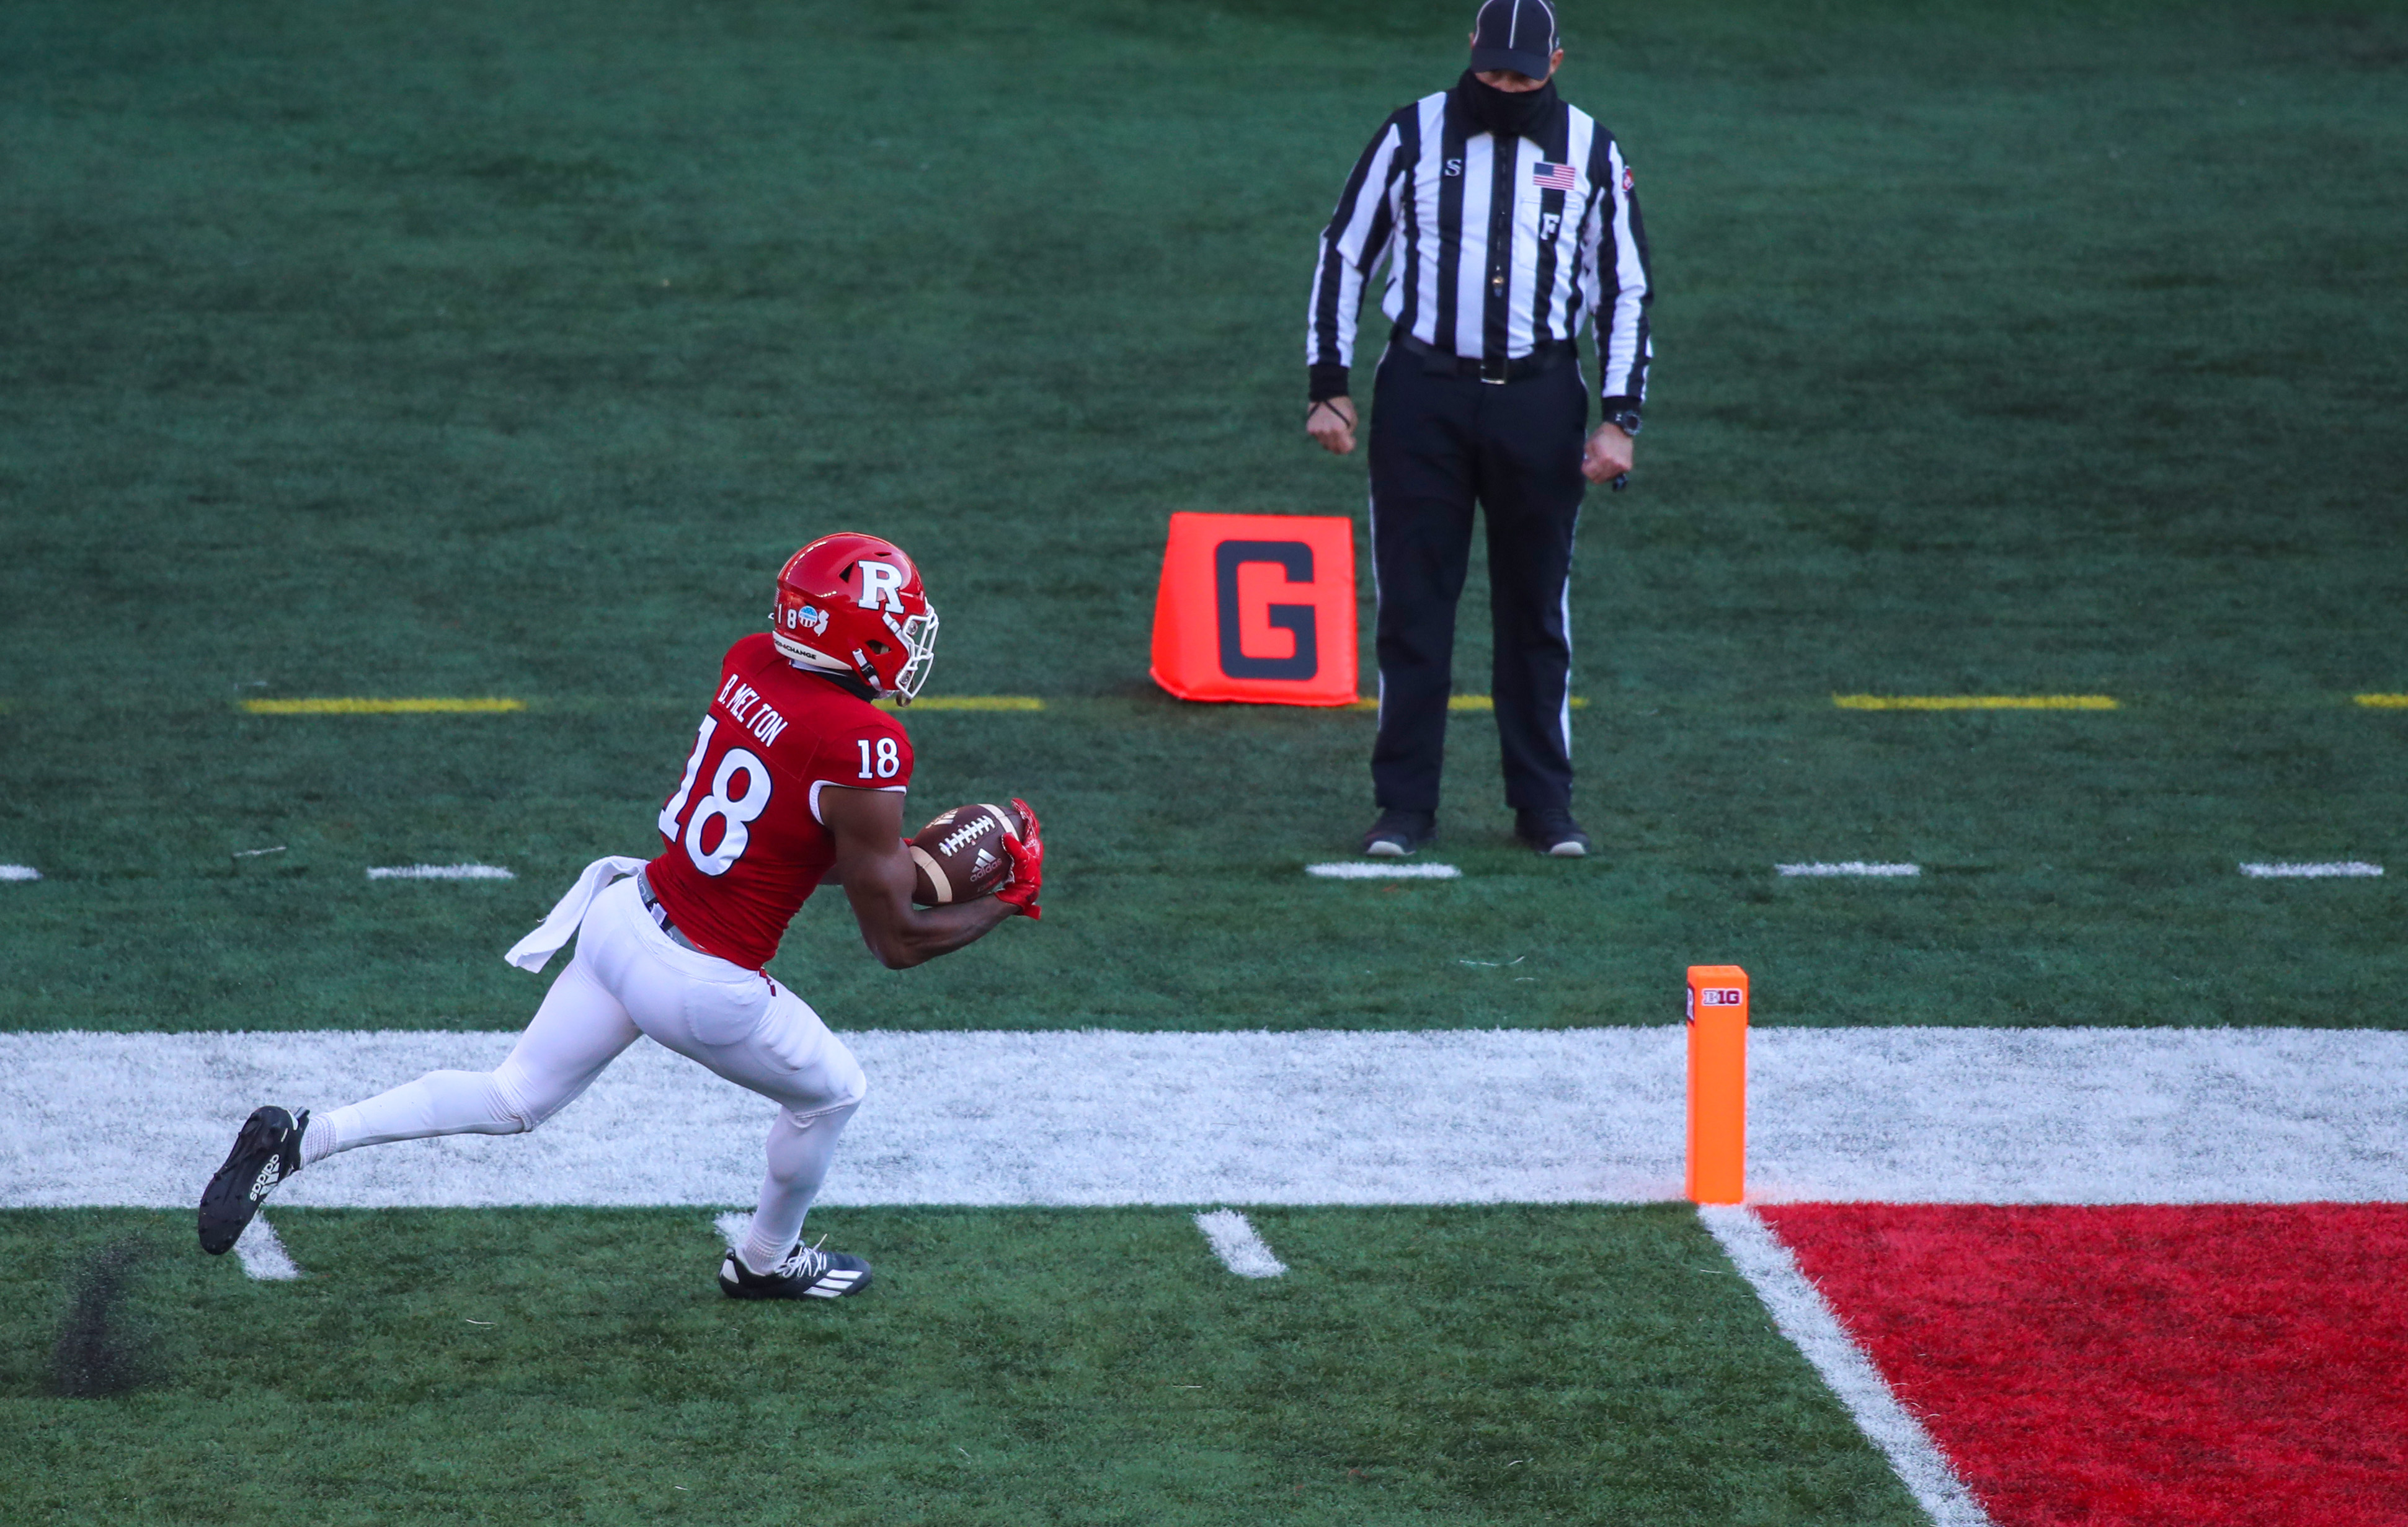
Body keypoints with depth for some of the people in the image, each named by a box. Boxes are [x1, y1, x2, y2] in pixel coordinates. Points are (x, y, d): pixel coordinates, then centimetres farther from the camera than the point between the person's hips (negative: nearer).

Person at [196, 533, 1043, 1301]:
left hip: (626, 915, 6)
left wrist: (895, 854, 14)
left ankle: (298, 1139, 9)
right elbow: (896, 942, -13)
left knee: (512, 1099, 20)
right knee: (831, 1094, 23)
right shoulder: (866, 753, -22)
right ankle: (767, 1262, 45)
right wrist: (1005, 903, 1)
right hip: (705, 985, -6)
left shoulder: (749, 663, -1)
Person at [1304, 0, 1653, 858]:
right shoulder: (1412, 136, 1)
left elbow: (1626, 286, 7)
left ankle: (1545, 805, 14)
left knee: (1537, 609, 6)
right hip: (1423, 395, -1)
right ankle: (1404, 807, 6)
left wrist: (1620, 418, -1)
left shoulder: (1588, 150, 4)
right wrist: (1327, 387, 1)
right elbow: (1345, 255, 6)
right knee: (1412, 605, 0)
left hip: (1539, 400, 1)